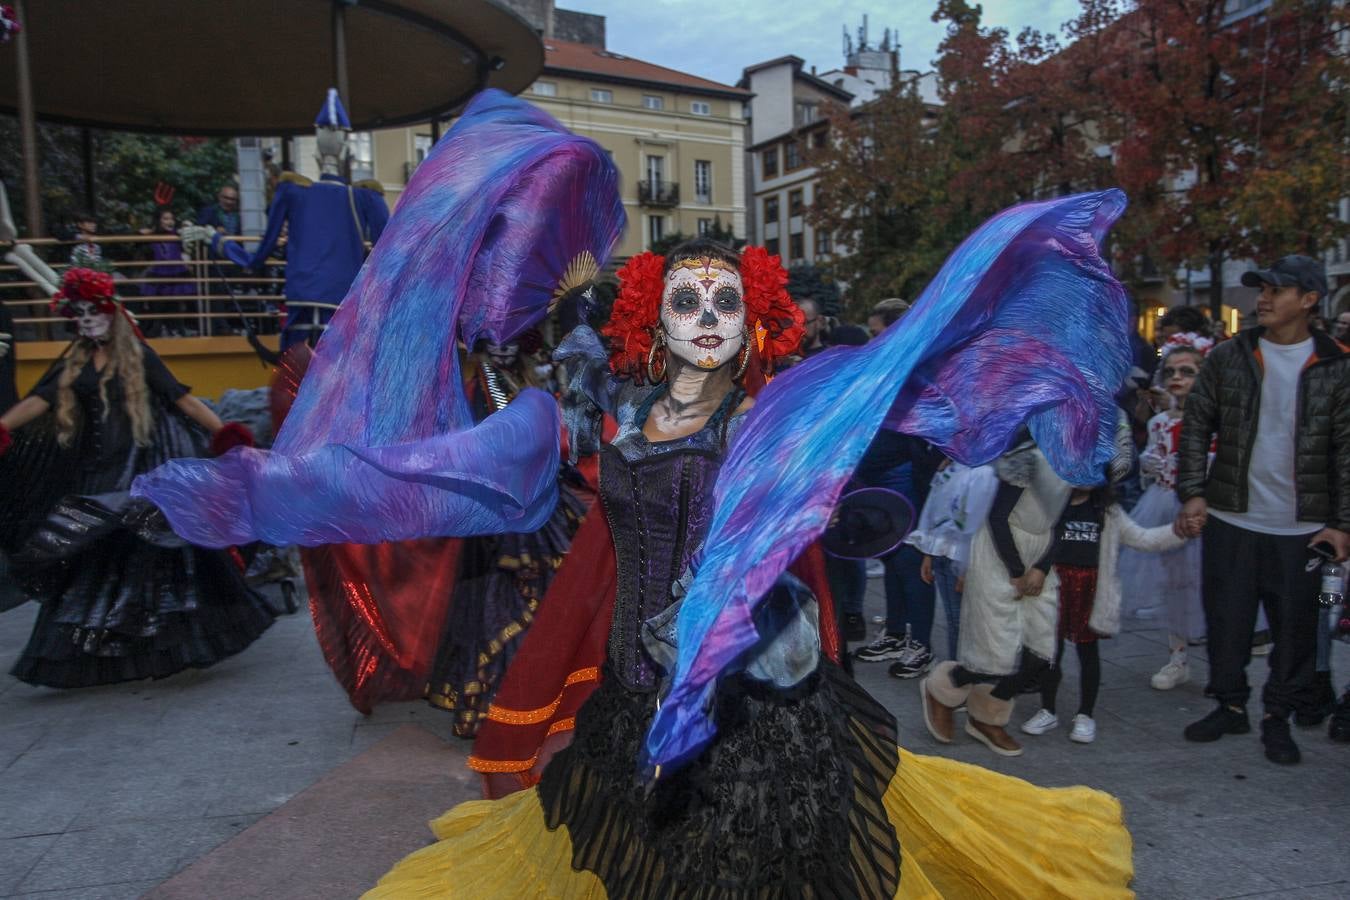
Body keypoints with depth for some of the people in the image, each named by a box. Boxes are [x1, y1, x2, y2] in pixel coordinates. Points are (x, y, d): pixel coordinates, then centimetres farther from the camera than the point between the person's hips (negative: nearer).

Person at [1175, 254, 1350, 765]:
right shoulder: (1228, 358, 2)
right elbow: (1196, 427, 4)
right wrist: (1193, 493, -5)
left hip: (1301, 528, -1)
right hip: (1230, 519, 1)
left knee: (1295, 626, 7)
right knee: (1227, 619, 9)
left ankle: (1279, 716, 24)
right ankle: (1231, 705, 26)